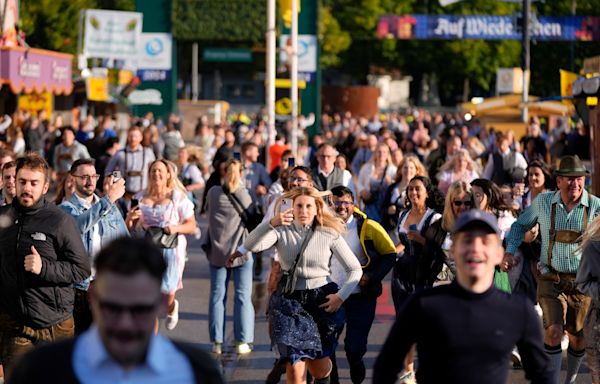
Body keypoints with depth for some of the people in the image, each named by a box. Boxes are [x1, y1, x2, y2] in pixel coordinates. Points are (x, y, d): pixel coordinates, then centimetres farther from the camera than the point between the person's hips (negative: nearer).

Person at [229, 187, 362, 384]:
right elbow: (252, 245, -22)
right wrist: (272, 223, -38)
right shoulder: (282, 231, -3)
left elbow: (355, 269, 1)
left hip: (321, 300, 0)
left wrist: (341, 296, -10)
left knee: (318, 365, 9)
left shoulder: (329, 234, -3)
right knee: (295, 366, -10)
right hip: (289, 299, 0)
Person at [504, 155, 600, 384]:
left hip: (581, 281, 0)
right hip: (550, 279, 0)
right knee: (554, 329, -17)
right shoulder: (543, 202, -3)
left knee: (577, 336, 11)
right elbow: (520, 225, 13)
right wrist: (509, 251, 0)